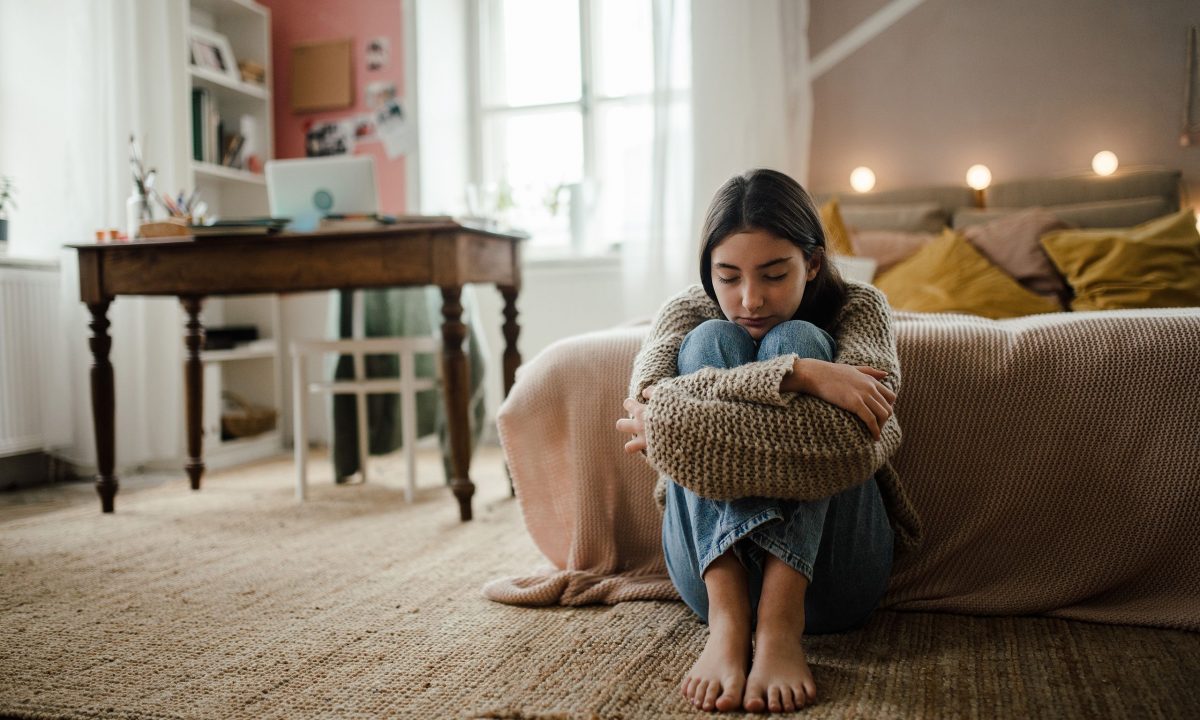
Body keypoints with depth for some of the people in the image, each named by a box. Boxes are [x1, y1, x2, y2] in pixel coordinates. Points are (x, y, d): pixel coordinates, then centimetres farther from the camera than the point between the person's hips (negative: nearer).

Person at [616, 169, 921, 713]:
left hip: (825, 571, -1)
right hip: (714, 568, 1)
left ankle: (781, 620, -33)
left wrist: (681, 426, -23)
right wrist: (798, 375, -32)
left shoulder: (860, 309, 0)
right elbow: (647, 397, -22)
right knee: (711, 341, -18)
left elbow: (856, 436, -21)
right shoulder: (687, 312, 3)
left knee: (798, 339, -20)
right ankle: (728, 617, -33)